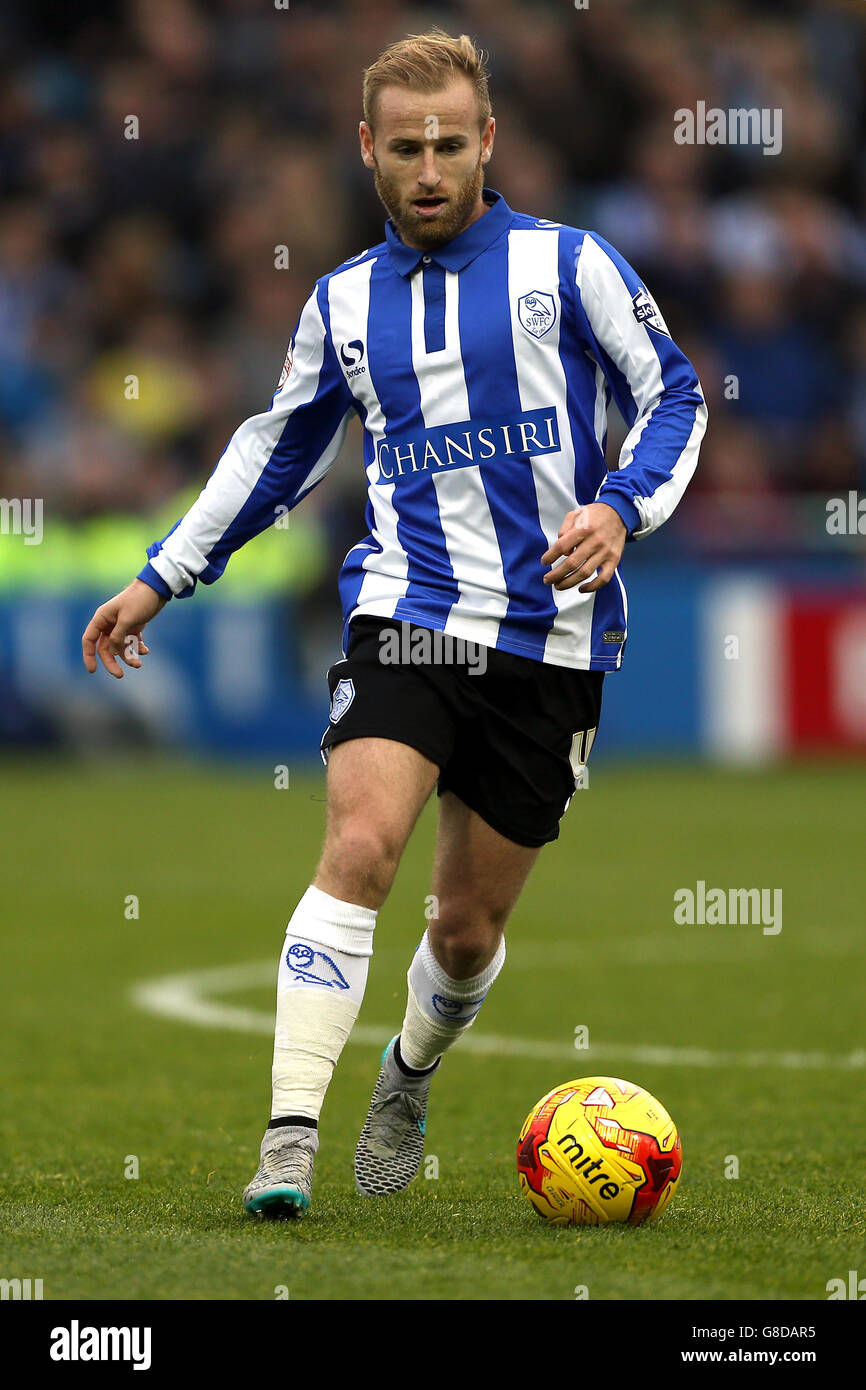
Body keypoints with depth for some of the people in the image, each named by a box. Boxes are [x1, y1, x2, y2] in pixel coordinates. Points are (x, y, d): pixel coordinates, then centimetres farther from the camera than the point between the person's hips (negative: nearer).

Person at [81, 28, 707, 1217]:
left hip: (550, 638, -1)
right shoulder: (345, 300, 11)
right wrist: (165, 576, 23)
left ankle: (411, 1076, 39)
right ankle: (291, 1136, -25)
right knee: (359, 848, -23)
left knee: (469, 926, 6)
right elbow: (277, 450, 24)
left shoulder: (566, 263, 2)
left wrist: (621, 507, -14)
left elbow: (673, 395, 5)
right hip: (408, 616, 1)